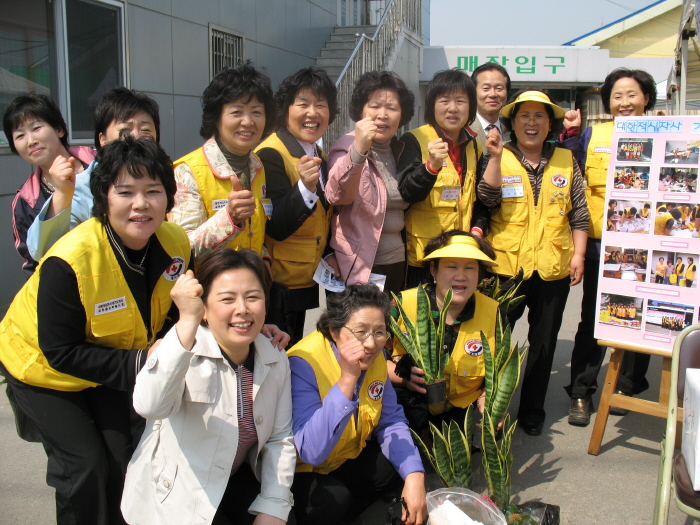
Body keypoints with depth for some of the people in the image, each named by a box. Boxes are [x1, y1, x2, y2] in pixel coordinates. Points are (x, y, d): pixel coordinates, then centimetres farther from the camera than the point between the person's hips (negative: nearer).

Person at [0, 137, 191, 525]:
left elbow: (174, 313, -2)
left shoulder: (176, 244, -20)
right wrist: (138, 362, -32)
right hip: (42, 364, -4)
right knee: (85, 464, -6)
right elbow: (60, 353, -27)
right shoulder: (68, 263, -36)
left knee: (120, 459, 10)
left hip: (108, 363, 5)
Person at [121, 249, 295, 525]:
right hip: (174, 495, -5)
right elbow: (150, 406, -44)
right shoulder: (186, 353, -23)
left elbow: (280, 439, 0)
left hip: (238, 480, 5)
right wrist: (187, 322, -50)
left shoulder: (276, 360, -6)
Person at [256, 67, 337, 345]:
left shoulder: (319, 156, 10)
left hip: (307, 281, 8)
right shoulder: (271, 155, -15)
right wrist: (305, 187, -36)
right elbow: (276, 228, -24)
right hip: (277, 283, -8)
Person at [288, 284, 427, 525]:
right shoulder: (303, 364, -30)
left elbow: (391, 421, -2)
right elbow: (311, 452, -38)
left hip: (347, 457, 7)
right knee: (333, 498, -33)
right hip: (302, 469, -7)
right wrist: (347, 379, -43)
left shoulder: (375, 357, -9)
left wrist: (414, 475, -18)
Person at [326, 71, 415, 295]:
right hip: (357, 267, -6)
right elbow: (337, 196, -30)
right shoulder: (347, 147, -9)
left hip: (398, 263, 6)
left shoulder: (401, 150, 9)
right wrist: (359, 150, -44)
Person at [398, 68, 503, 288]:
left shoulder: (474, 146, 10)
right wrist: (432, 165, -33)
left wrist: (495, 158, -6)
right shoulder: (414, 141, -6)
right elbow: (406, 194, -18)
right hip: (420, 256, -4)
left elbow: (485, 198, 9)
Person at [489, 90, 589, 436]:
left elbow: (578, 213, 9)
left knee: (544, 343, 13)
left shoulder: (566, 161, 7)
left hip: (553, 268, 3)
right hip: (506, 265, -2)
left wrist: (578, 254, 3)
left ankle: (532, 412, 29)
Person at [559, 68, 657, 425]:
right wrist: (570, 134, -7)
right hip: (601, 245, -1)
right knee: (593, 321, 5)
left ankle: (626, 388, 28)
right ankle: (581, 393, 15)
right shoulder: (593, 135, 6)